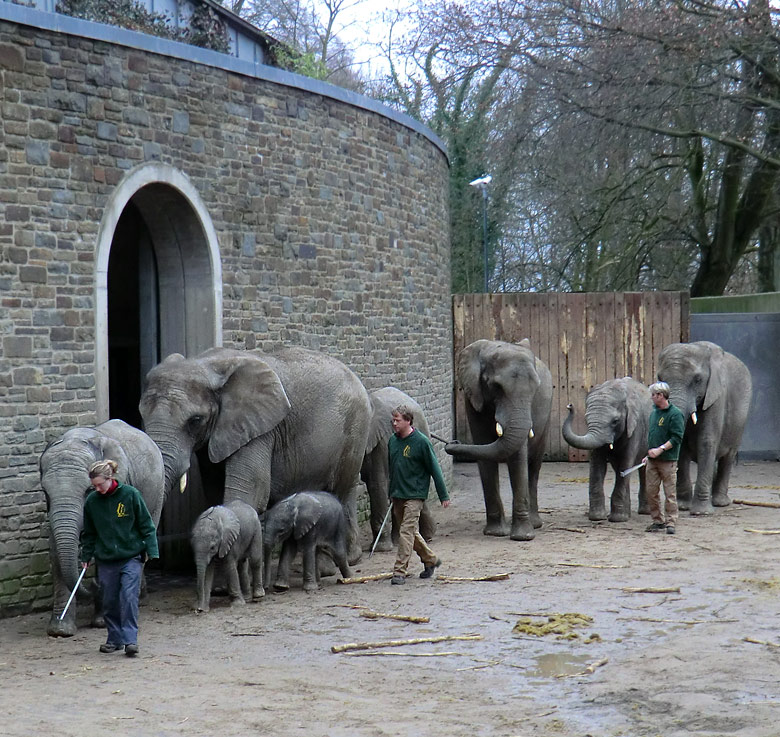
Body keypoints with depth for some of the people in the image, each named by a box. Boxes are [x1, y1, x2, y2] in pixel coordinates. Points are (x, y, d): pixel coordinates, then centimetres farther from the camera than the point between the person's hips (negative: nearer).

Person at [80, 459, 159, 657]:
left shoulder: (130, 494, -7)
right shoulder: (91, 501, 1)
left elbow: (146, 524, -2)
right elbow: (89, 532, 14)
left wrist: (151, 550, -6)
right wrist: (86, 556, 13)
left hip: (131, 556, -3)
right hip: (105, 559, 3)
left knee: (129, 596, -12)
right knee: (109, 601, 6)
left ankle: (130, 640, -10)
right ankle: (115, 639, 19)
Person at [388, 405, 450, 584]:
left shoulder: (421, 442, -11)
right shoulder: (393, 440, 7)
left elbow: (434, 469, -7)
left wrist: (443, 495, -6)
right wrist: (391, 493, 22)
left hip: (414, 495, -7)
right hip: (397, 495, 7)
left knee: (406, 532, -11)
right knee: (411, 532, 14)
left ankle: (399, 571, -10)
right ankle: (431, 560, 32)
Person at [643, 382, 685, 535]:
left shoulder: (675, 414, -9)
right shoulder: (654, 413, 16)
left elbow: (677, 438, -14)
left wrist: (660, 449, -19)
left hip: (668, 460, -7)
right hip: (652, 460, 7)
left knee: (670, 492, -3)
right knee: (651, 491, 6)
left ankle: (670, 522, 2)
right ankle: (658, 521, 16)